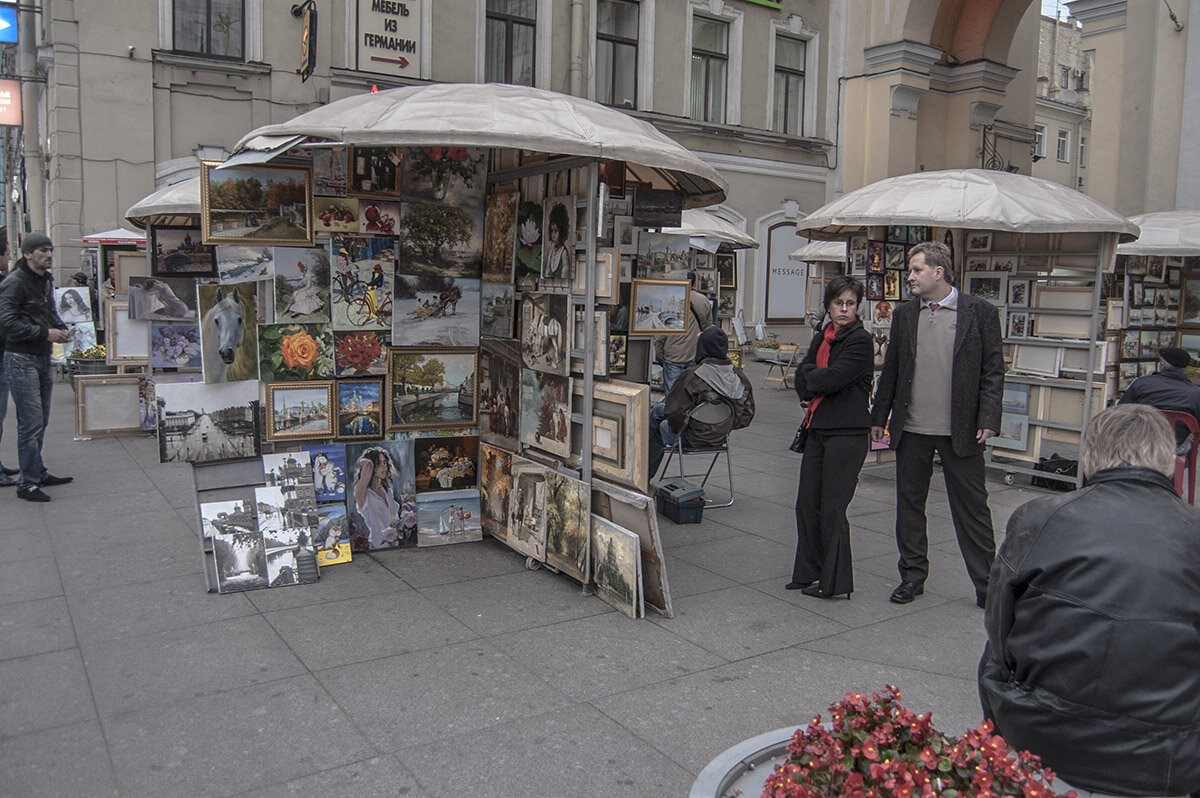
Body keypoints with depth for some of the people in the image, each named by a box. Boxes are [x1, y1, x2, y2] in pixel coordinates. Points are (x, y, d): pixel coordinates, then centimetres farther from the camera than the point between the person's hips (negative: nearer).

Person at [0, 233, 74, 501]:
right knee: (31, 423, -9)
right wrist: (46, 333, -20)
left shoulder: (46, 281, 14)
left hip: (43, 358, 9)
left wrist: (61, 328, 6)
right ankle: (27, 483, -1)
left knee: (41, 421, 16)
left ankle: (38, 473, 28)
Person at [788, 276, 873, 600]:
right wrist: (819, 378, -9)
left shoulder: (860, 340, -9)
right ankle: (809, 573, 22)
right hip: (818, 430, 8)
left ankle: (835, 582, 10)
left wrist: (810, 375, 0)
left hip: (847, 433, -8)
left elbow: (831, 378, -18)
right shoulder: (823, 338, 14)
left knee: (832, 509, -2)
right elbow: (802, 381, 10)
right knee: (806, 504, 10)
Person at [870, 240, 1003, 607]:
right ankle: (913, 576, 25)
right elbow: (891, 369, 13)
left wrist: (988, 419, -10)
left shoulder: (980, 312, -2)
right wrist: (879, 417, 11)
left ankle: (987, 581, 16)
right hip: (911, 429, 4)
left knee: (972, 507, 4)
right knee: (909, 504, 11)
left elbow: (993, 370, -2)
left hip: (960, 430, -4)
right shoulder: (903, 314, 8)